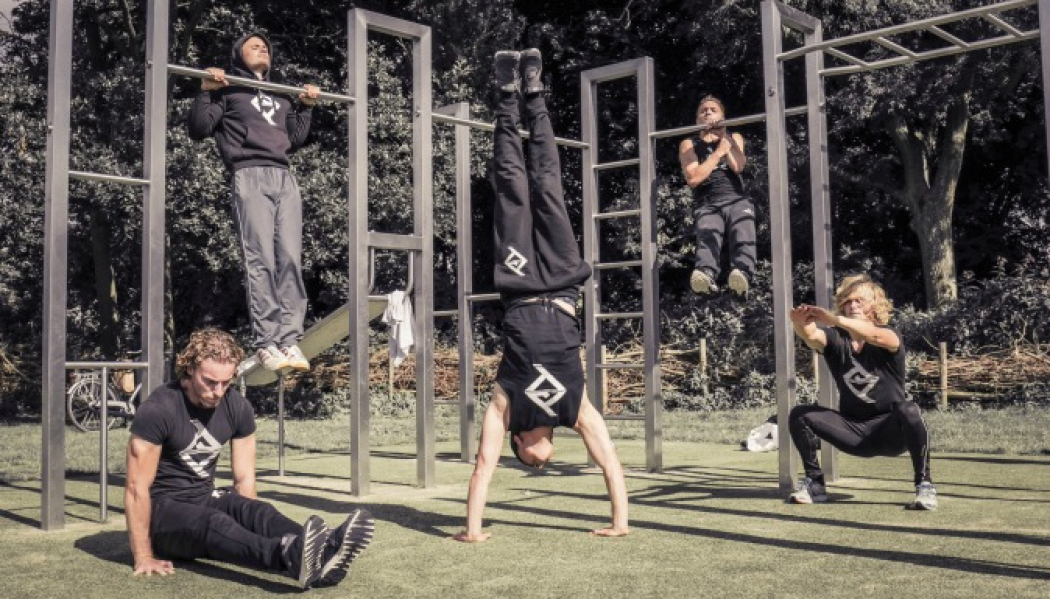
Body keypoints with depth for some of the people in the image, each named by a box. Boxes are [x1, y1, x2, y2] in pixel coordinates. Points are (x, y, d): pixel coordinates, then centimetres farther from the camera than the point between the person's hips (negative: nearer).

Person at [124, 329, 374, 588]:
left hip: (204, 498, 5)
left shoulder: (237, 408, -5)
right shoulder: (158, 409, -20)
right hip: (162, 509, -5)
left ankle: (321, 555, -55)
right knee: (214, 523, -36)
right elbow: (137, 487, -18)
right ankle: (289, 556, -65)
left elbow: (244, 479, 1)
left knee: (257, 510, -27)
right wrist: (144, 558, -19)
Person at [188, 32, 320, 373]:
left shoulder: (281, 96, 31)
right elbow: (198, 130, 5)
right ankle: (265, 343, -15)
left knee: (290, 259, -8)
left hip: (284, 178, 5)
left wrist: (306, 107, 24)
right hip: (250, 176, -5)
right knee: (261, 261, -14)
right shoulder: (228, 89, 15)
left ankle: (290, 340, -9)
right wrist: (207, 91, -4)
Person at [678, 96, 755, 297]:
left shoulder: (734, 137, 23)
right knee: (707, 239, -34)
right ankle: (706, 275, -62)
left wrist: (722, 136, 6)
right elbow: (693, 178, -1)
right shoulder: (689, 144, 18)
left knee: (742, 238, -32)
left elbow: (737, 166, 1)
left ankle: (742, 275, -59)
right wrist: (718, 152, 2)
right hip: (708, 205, -1)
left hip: (737, 200, 1)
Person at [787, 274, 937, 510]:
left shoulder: (888, 337, -11)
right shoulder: (835, 338, -4)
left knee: (908, 410, -35)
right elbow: (812, 337, -28)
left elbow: (874, 335, -37)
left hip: (891, 431, -3)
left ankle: (924, 484, -21)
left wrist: (833, 319, -54)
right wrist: (801, 324, -54)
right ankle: (815, 484, -1)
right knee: (800, 415, -15)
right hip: (854, 432, 3)